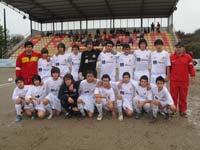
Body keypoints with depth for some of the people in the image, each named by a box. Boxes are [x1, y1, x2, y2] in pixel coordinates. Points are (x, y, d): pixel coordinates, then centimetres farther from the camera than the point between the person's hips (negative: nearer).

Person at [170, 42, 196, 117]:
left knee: (183, 96, 9)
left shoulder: (188, 57, 1)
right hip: (174, 81, 0)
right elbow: (168, 68, 7)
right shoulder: (171, 57, 1)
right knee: (173, 96, 7)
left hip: (184, 81, 0)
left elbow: (191, 68, 2)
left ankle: (183, 111, 23)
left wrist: (193, 77, 1)